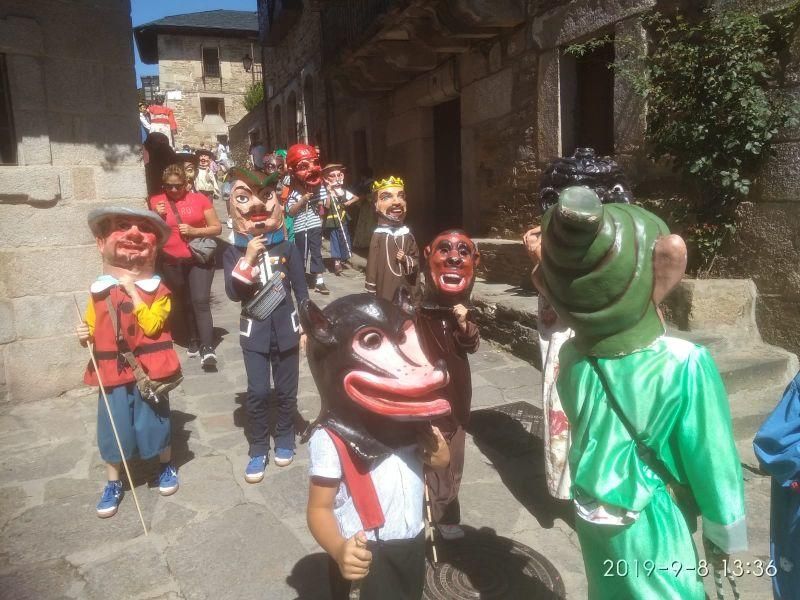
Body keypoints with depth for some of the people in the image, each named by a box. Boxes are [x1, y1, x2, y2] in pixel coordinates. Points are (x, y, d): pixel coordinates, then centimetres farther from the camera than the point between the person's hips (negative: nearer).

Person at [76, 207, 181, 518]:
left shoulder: (158, 291, -5)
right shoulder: (99, 291, 3)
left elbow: (151, 326, -20)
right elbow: (92, 328, 15)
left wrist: (132, 290, -20)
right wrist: (84, 334, -8)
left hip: (148, 372, -2)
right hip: (112, 374, 3)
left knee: (155, 424, 10)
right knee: (112, 430, 9)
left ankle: (167, 467, 37)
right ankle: (113, 484, 29)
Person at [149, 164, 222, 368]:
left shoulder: (199, 199, 1)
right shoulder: (157, 202, 4)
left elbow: (217, 228, 2)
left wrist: (194, 231, -13)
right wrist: (157, 217, -9)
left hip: (199, 259, -2)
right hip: (171, 263, 2)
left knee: (201, 302, -12)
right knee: (183, 304, 12)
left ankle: (207, 349, -13)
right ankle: (192, 341, 26)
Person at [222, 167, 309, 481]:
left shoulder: (287, 248, -4)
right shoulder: (233, 252, -4)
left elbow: (301, 290, 1)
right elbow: (233, 293, -14)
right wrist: (248, 260, -23)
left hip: (286, 329, 1)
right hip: (254, 332, 0)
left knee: (286, 390, 10)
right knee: (257, 392, -3)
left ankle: (284, 440, 30)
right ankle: (258, 450, 13)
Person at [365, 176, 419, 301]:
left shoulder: (407, 235, 4)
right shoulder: (379, 235, -6)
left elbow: (416, 261, 10)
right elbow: (372, 264, -4)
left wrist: (406, 260, -12)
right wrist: (371, 291, -4)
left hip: (406, 288, 4)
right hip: (385, 288, -4)